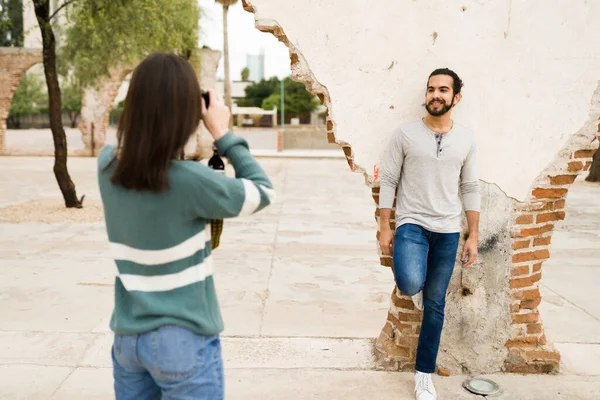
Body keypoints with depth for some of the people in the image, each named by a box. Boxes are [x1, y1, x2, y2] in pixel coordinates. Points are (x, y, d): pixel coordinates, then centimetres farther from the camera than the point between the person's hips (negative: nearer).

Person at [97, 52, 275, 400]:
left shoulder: (107, 165, -6)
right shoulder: (189, 180, -23)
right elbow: (263, 192, -9)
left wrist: (154, 111, 3)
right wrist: (222, 133, -5)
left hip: (128, 336, 6)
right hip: (184, 341, -5)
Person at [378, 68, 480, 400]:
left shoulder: (466, 139, 4)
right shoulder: (405, 134, -4)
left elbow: (470, 189, 8)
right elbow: (388, 182, -2)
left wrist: (473, 236, 4)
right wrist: (385, 228, -6)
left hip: (448, 230, 3)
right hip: (411, 223, -2)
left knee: (435, 305, 8)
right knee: (411, 284, -29)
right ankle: (415, 284, 11)